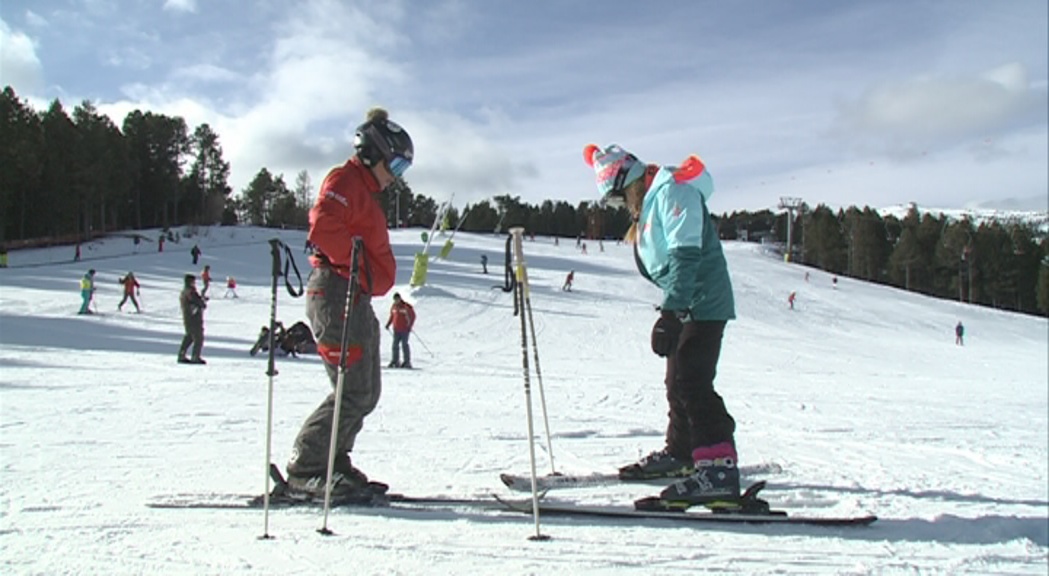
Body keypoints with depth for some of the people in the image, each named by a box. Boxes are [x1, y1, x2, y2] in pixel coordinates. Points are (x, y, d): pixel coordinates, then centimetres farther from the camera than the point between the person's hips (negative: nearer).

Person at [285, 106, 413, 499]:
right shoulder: (345, 180, -6)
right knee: (353, 393, -11)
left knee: (367, 393, 11)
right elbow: (322, 226, -23)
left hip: (359, 299, 11)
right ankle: (304, 470, -2)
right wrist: (362, 268, -19)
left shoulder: (368, 194, 25)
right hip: (336, 293, -11)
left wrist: (378, 278, 10)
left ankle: (332, 464, 19)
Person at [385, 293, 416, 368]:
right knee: (395, 345, 4)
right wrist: (388, 324, 9)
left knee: (404, 344, -6)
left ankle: (407, 362, -1)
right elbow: (392, 316, 21)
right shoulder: (393, 307, 9)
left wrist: (409, 326, -12)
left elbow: (413, 316, -5)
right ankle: (395, 361, 11)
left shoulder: (406, 306, -9)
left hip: (404, 329, -6)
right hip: (396, 330, 6)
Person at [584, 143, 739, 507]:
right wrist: (671, 310, 22)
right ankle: (680, 453, 32)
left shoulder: (673, 192, -16)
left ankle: (719, 467, -18)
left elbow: (686, 256, -26)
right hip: (686, 306, 10)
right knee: (678, 382, 18)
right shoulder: (649, 205, 16)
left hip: (703, 303, -10)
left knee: (693, 383, -17)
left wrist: (670, 312, -32)